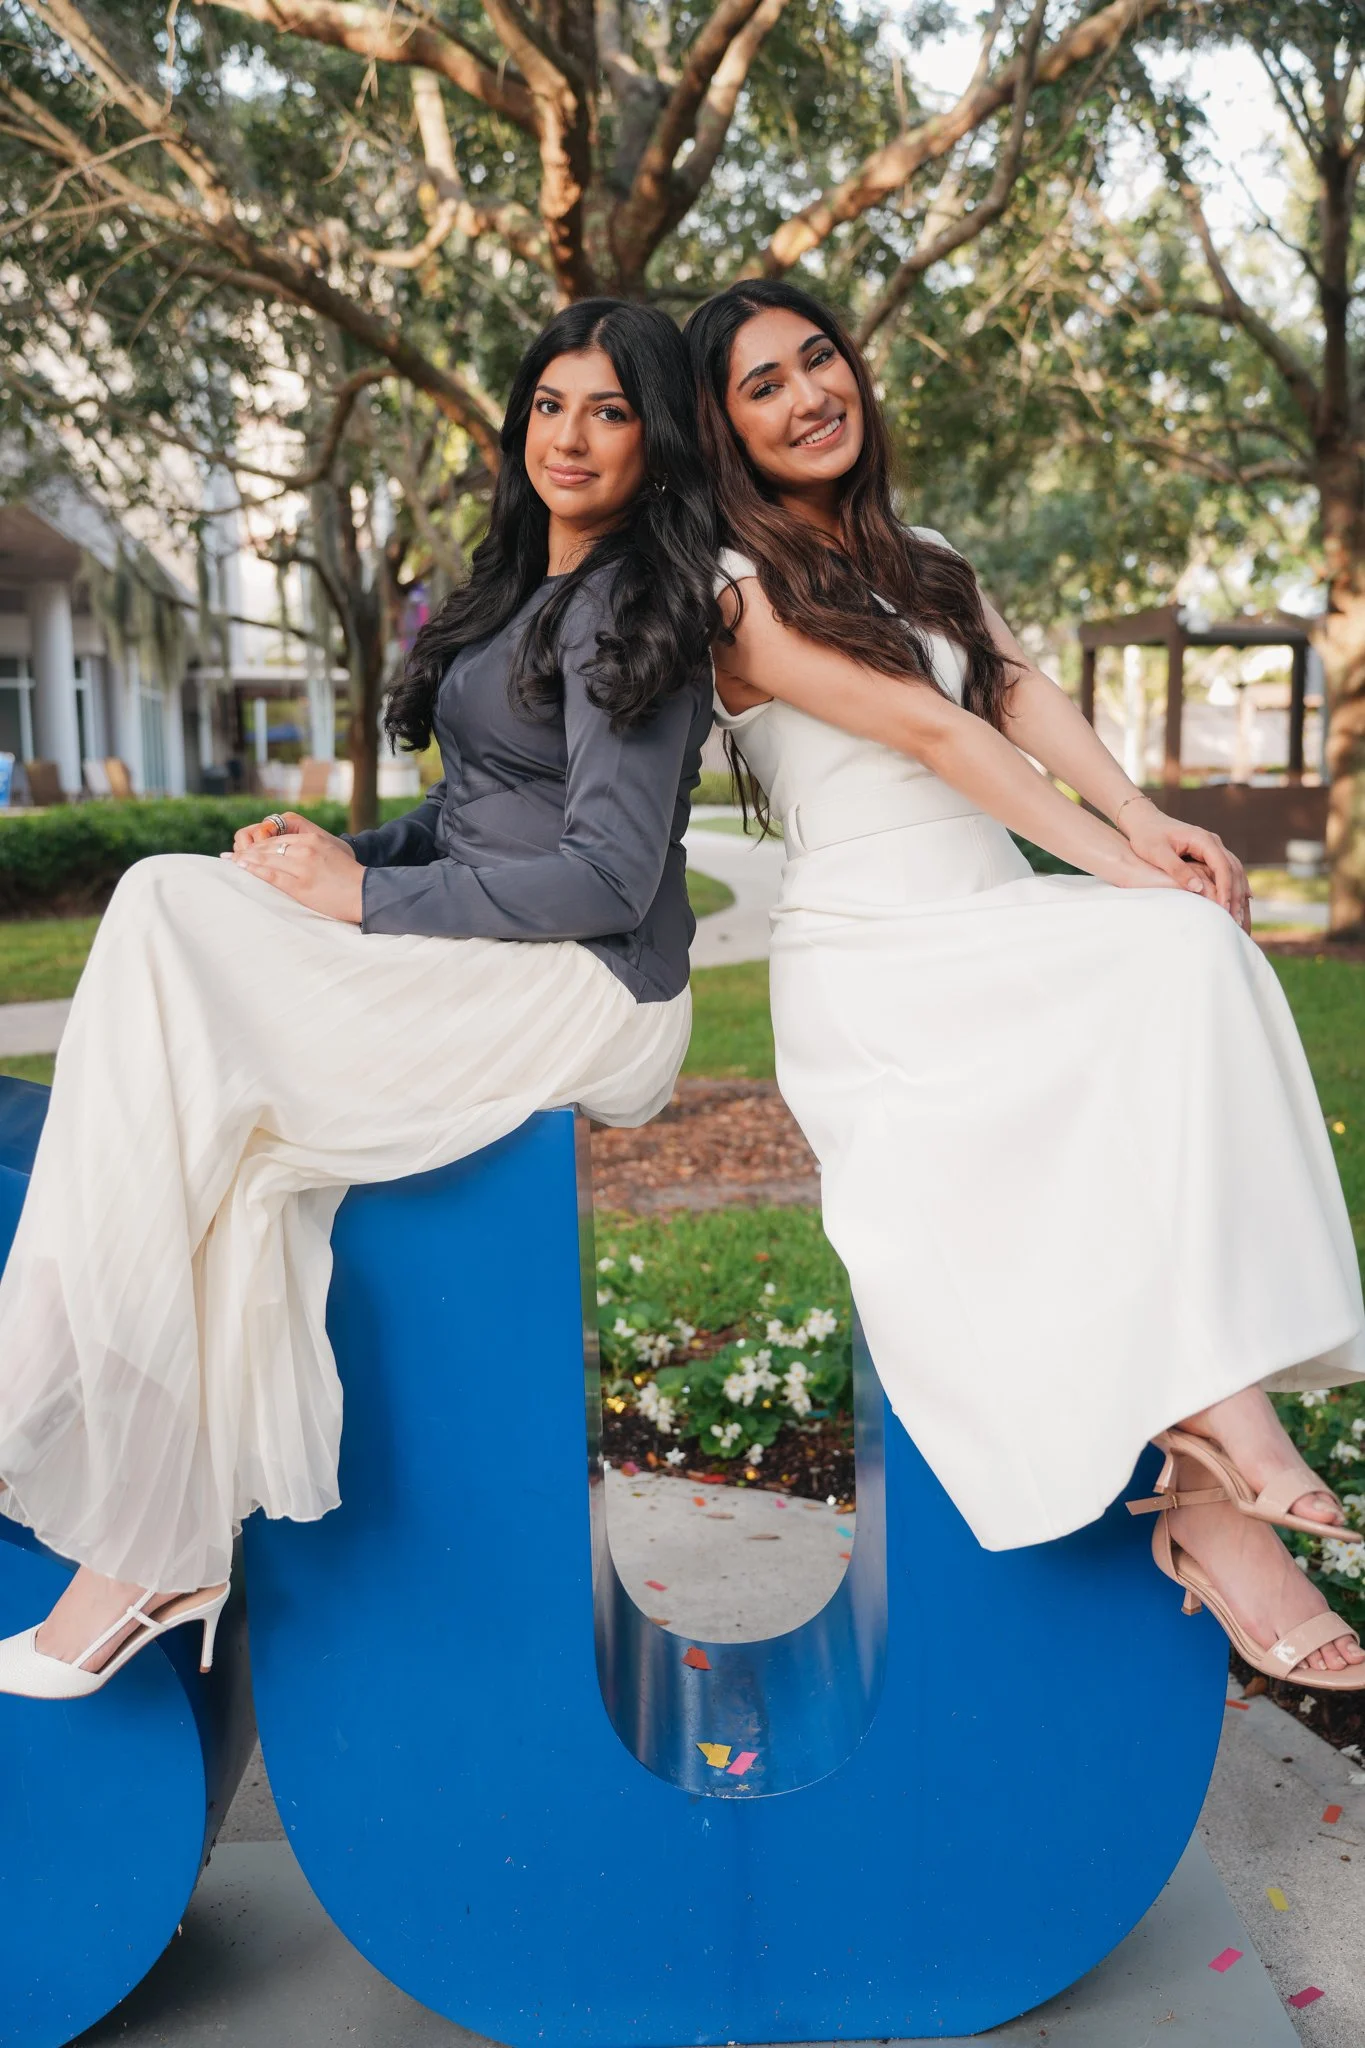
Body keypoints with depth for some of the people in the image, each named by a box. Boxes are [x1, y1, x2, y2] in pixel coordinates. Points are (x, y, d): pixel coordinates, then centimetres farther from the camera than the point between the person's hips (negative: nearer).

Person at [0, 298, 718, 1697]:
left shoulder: (630, 605, -9)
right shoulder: (518, 588, 20)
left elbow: (607, 877, -17)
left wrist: (365, 897, -15)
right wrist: (348, 851, 4)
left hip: (585, 994, -8)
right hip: (484, 968, 8)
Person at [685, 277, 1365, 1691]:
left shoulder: (922, 561, 22)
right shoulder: (737, 591, -2)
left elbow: (1020, 693, 6)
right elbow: (928, 730, -11)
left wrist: (1144, 820, -13)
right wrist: (1115, 861, -16)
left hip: (1000, 911, 6)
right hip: (871, 960, -6)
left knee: (1196, 952, -24)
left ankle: (1215, 1398, -27)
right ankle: (1212, 1490, -21)